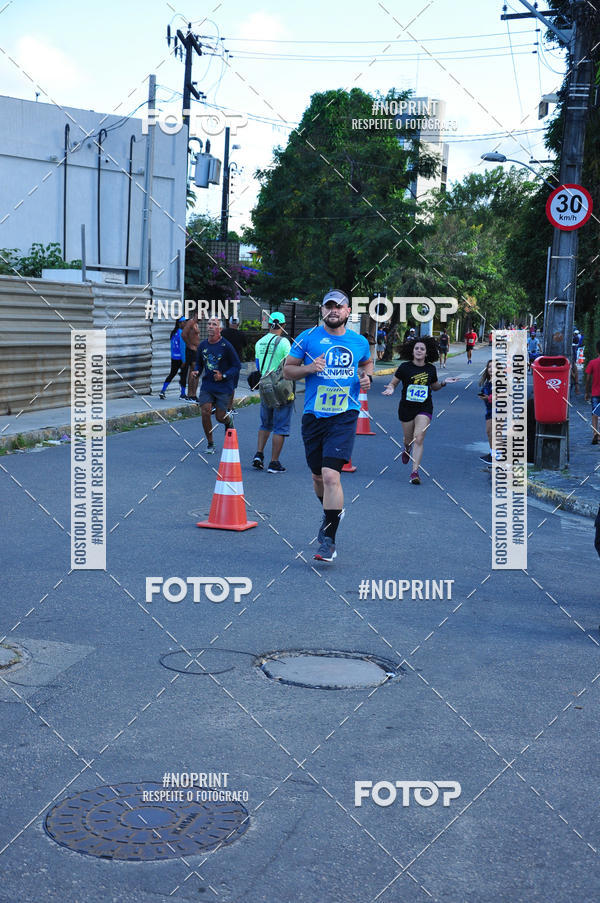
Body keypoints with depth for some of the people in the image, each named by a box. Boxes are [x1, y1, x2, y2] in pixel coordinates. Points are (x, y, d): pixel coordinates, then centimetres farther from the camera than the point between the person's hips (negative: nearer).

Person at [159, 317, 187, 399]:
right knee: (184, 375, 4)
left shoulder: (173, 332, 8)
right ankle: (183, 394, 9)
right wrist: (184, 361, -17)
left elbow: (172, 346, 13)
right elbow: (182, 347, -18)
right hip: (181, 358, -8)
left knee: (171, 374, 14)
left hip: (174, 358, 8)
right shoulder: (181, 333, -16)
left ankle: (162, 391, 8)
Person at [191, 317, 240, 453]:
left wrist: (223, 376, -21)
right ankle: (210, 444, 4)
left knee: (220, 417, 1)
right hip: (207, 385, 3)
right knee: (205, 412, -13)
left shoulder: (226, 346, -11)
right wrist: (197, 372, -3)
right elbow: (198, 362, 18)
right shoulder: (202, 345, 3)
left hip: (223, 387, -3)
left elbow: (237, 366, -7)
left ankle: (229, 419, 41)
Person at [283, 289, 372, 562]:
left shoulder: (359, 342, 7)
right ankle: (331, 513, 45)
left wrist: (366, 376, 6)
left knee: (331, 476, -16)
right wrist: (308, 368, -13)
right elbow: (287, 370, 6)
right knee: (318, 477, 14)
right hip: (313, 416, 2)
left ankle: (329, 539, -10)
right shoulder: (308, 337, 2)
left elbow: (367, 362, 28)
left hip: (344, 416, -2)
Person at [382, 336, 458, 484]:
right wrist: (391, 389, -19)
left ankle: (415, 472, -14)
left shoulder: (431, 369, 2)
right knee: (409, 439, 13)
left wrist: (444, 383, 0)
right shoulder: (405, 367, -6)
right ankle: (406, 450, 52)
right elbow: (393, 383, 3)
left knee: (419, 439, -14)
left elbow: (434, 387, 19)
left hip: (425, 408, 0)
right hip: (406, 407, 0)